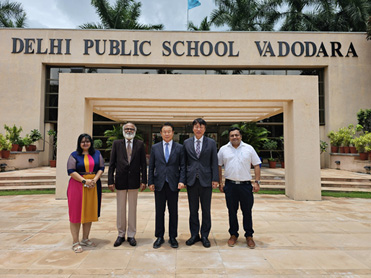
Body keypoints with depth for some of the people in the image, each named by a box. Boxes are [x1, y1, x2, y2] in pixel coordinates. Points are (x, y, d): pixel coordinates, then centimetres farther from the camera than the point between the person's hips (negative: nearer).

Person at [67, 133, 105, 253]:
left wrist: (95, 180, -11)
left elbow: (101, 168, 5)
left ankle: (85, 239, 22)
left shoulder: (97, 153, 10)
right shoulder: (74, 155, 0)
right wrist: (84, 181, -16)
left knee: (89, 212, 9)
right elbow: (71, 171, -8)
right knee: (76, 213, 0)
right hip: (77, 186, -3)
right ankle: (75, 242, 9)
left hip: (93, 186, 4)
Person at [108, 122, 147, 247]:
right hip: (120, 180, 1)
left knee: (132, 208, 9)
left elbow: (143, 163, 2)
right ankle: (121, 234, 26)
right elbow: (112, 163, 2)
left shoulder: (140, 144, 3)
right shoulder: (116, 143, 4)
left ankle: (131, 235, 22)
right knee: (120, 209, 11)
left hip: (134, 181, 0)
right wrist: (110, 181, -4)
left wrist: (144, 180, -3)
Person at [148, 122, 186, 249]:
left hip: (173, 184, -1)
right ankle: (159, 237, 23)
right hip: (159, 184, 1)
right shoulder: (155, 147, 7)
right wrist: (150, 182, 0)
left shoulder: (179, 147, 3)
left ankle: (173, 237, 21)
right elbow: (151, 166, 7)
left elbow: (182, 166, 1)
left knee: (173, 211, 7)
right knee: (159, 211, 9)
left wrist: (181, 181, -10)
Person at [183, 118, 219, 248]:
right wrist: (183, 179, 3)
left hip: (206, 180, -1)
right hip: (191, 180, 1)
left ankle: (205, 236, 22)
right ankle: (194, 235, 25)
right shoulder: (186, 143, 6)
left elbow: (214, 162, 1)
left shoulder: (211, 143, 3)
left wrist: (215, 179, -5)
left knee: (206, 210, 7)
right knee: (193, 210, 10)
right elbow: (184, 162, 8)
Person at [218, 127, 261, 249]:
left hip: (246, 185, 0)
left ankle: (249, 236, 23)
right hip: (230, 185, 1)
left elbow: (256, 165, 4)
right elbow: (218, 166, 7)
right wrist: (220, 183, 2)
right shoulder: (223, 149, 4)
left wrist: (257, 182, -4)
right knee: (232, 211, 10)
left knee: (247, 211, 7)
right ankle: (233, 235, 24)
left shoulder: (249, 148, 3)